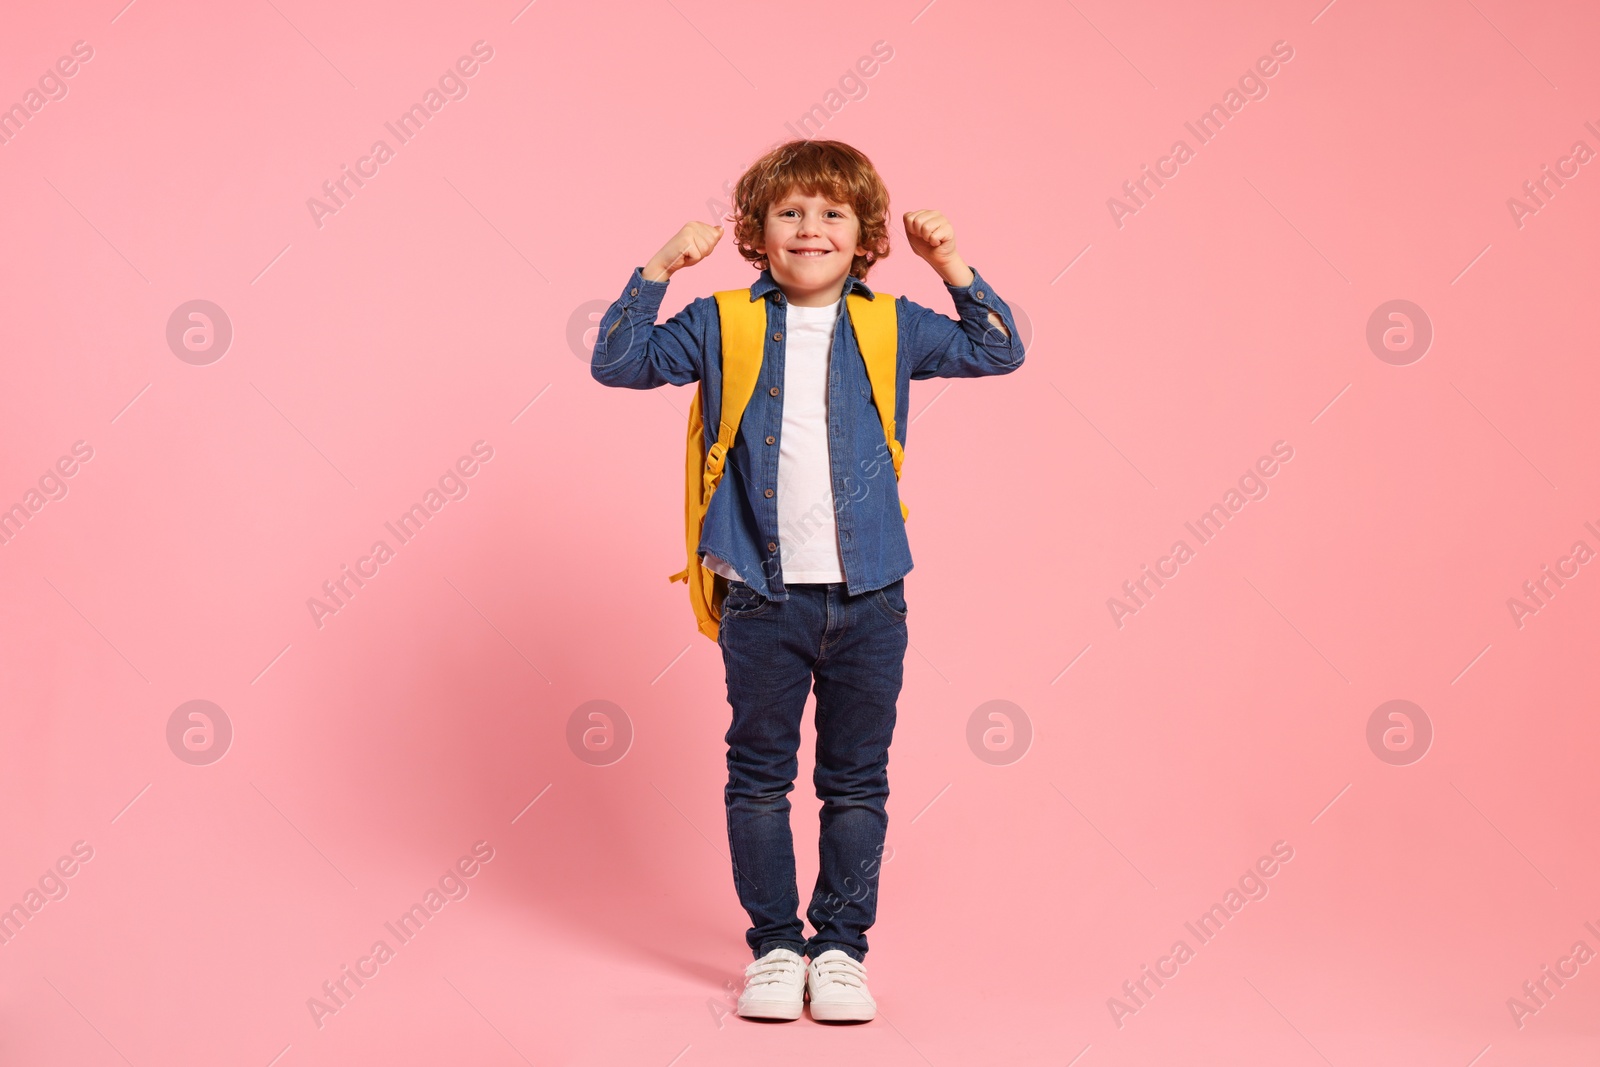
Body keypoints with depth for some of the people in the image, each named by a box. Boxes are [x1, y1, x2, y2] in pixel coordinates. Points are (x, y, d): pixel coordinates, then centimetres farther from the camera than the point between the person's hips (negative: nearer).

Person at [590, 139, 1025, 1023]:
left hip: (868, 596, 1)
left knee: (856, 782, 9)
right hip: (762, 599, 0)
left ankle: (840, 948, 22)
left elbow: (998, 351, 8)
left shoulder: (892, 328, 5)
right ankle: (774, 948, 22)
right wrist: (657, 271, -7)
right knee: (759, 777, 8)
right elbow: (616, 363, 1)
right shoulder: (722, 326, 3)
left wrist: (953, 269, -2)